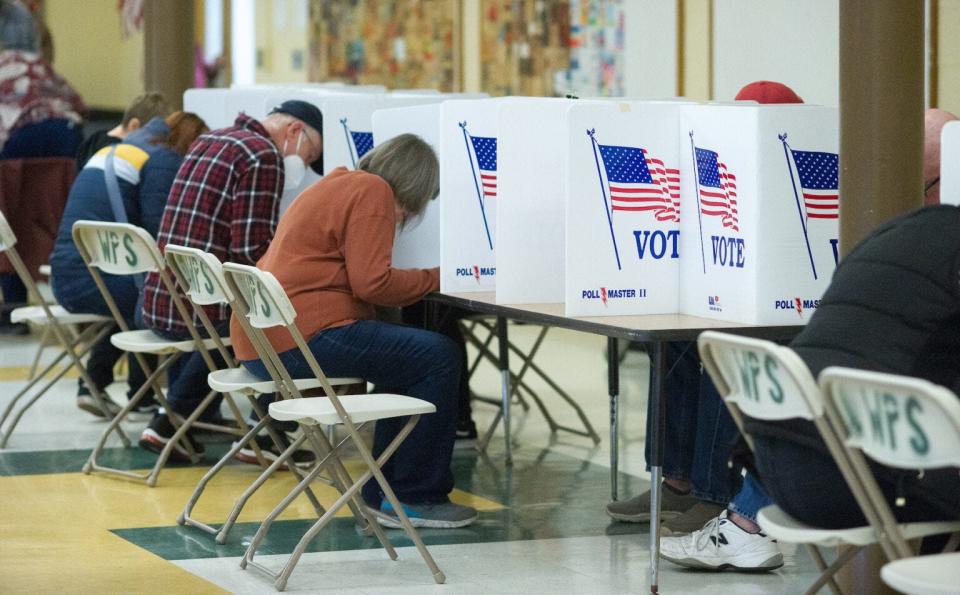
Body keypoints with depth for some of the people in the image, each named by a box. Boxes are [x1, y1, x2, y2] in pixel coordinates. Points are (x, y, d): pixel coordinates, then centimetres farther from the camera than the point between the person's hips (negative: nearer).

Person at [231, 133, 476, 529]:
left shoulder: (336, 185, 25)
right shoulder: (373, 192, -6)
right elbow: (372, 284, -14)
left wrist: (424, 279, 22)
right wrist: (435, 278, 0)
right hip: (302, 338, -11)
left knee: (405, 357, 24)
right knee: (439, 357, -6)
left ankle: (383, 493, 22)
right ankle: (418, 498, 2)